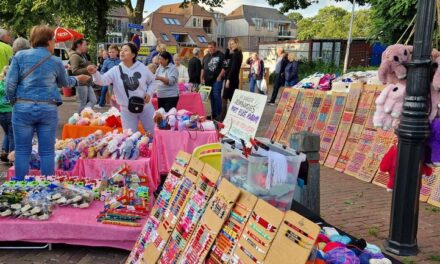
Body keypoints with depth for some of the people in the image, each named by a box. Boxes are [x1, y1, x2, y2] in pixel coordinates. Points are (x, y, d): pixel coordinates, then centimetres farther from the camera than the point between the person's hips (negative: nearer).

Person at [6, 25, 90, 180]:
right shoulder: (56, 61, 5)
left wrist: (13, 101, 13)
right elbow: (65, 82, 22)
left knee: (22, 151, 8)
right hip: (48, 109, 0)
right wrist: (77, 80, 42)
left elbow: (10, 83, -3)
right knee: (47, 151, 8)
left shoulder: (20, 56, 2)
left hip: (23, 108, 0)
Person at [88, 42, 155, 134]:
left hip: (145, 107, 0)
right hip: (127, 110, 0)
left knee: (153, 133, 14)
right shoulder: (115, 70, -8)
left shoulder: (142, 67, -6)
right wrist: (95, 73, -41)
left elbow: (152, 81, 8)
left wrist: (149, 93, -8)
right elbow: (102, 80, -21)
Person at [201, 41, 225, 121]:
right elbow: (203, 68, 22)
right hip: (208, 80, 6)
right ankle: (213, 114, 16)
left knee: (216, 96, -12)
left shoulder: (221, 55, -3)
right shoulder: (206, 57, 17)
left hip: (217, 79, -6)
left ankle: (218, 115, -6)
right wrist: (201, 77, 14)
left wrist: (220, 76, -15)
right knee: (211, 97, 9)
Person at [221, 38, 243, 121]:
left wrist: (228, 79, -24)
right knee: (232, 99, 10)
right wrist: (228, 49, 7)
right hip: (234, 79, 10)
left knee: (225, 99, -7)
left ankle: (223, 118, -7)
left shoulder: (236, 54, -14)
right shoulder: (237, 54, 15)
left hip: (231, 79, -10)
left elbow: (233, 68, -21)